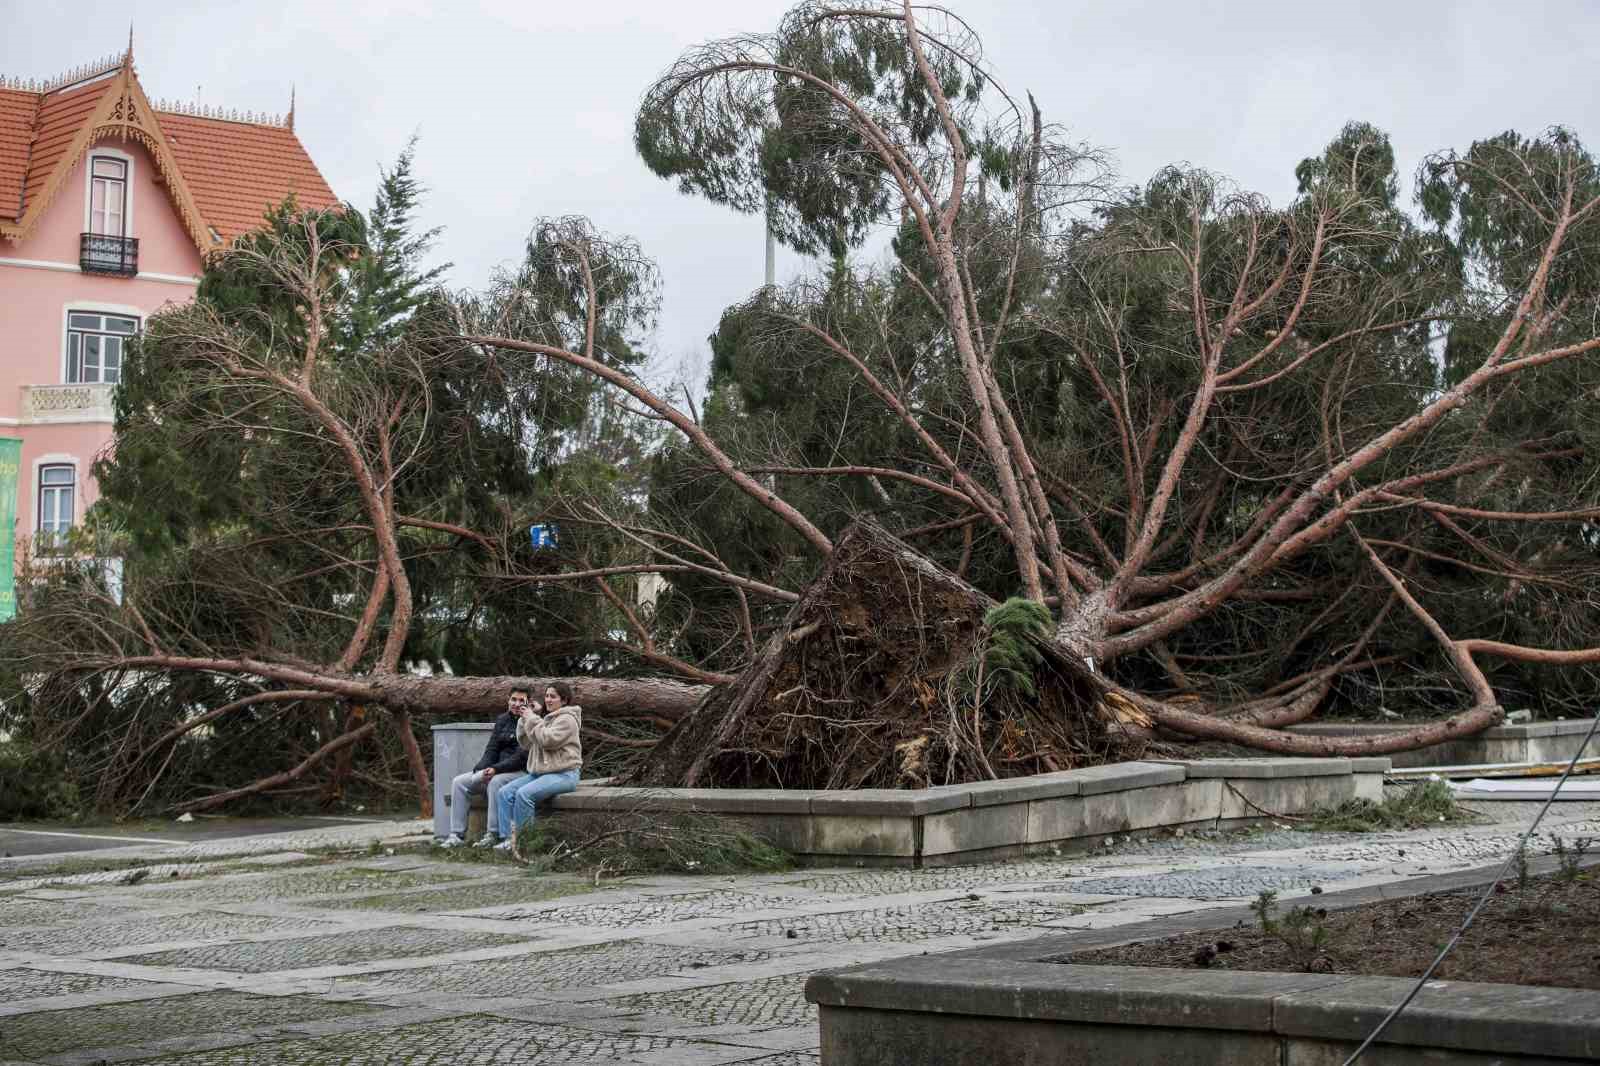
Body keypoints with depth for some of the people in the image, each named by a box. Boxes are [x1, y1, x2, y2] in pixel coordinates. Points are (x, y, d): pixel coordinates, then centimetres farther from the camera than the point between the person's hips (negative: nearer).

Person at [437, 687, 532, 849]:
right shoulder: (502, 720, 14)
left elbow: (522, 757, -17)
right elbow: (491, 749, 10)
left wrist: (496, 769, -25)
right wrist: (481, 769, -9)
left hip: (520, 772, -8)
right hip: (496, 769, 8)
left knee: (495, 781, -38)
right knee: (458, 782, -7)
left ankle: (493, 835, -31)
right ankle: (456, 834, -12)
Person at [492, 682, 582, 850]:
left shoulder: (567, 719, -7)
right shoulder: (546, 718, 21)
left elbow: (547, 740, -19)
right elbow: (525, 742, 18)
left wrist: (532, 719, -11)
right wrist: (526, 719, 5)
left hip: (563, 774, -9)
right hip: (540, 772, 9)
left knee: (524, 793, -30)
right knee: (505, 791, -9)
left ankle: (518, 839, -23)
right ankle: (507, 838, -16)